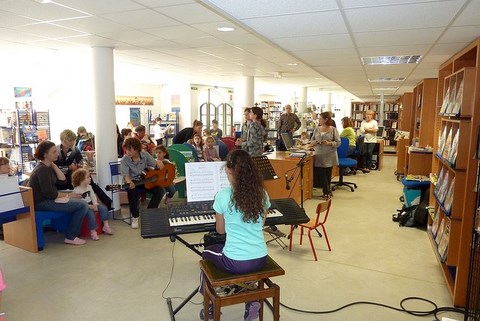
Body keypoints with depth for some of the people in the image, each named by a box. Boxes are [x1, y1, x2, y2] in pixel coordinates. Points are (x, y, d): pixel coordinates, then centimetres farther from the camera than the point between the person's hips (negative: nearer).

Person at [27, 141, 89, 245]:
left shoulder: (47, 167, 11)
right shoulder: (42, 170, -19)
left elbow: (62, 180, 4)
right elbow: (49, 193, -23)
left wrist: (53, 165, -1)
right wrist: (68, 195, -12)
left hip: (47, 199, 10)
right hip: (41, 203, -10)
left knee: (80, 202, 18)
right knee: (82, 205, -16)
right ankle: (70, 237, -5)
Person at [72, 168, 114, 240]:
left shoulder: (89, 187, 10)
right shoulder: (76, 190, -13)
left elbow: (93, 196, 9)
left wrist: (95, 204, -8)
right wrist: (89, 206, -25)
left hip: (91, 205, 7)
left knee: (103, 208, -10)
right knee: (91, 213, -33)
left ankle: (106, 226, -2)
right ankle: (93, 232, -24)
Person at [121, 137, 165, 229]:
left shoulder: (145, 154, -6)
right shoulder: (124, 160, -12)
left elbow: (155, 165, 2)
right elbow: (125, 174, -21)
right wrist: (129, 182, -40)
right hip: (133, 181, -2)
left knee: (159, 190, -20)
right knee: (132, 192, -35)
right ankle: (135, 217, -12)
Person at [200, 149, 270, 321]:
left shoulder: (223, 195, -13)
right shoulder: (262, 193, -2)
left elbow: (220, 230, 2)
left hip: (236, 263, -4)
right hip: (260, 259, 4)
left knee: (208, 251, 28)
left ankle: (211, 304, 36)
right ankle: (251, 300, 23)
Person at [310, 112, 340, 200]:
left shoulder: (333, 129, -4)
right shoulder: (317, 129, 6)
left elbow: (338, 142, -4)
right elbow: (312, 139, 14)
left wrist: (329, 143, -19)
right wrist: (313, 142, -8)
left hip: (329, 156, -2)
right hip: (319, 155, 3)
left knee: (328, 174, 6)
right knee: (321, 174, -1)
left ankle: (326, 191, 23)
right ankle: (327, 192, 11)